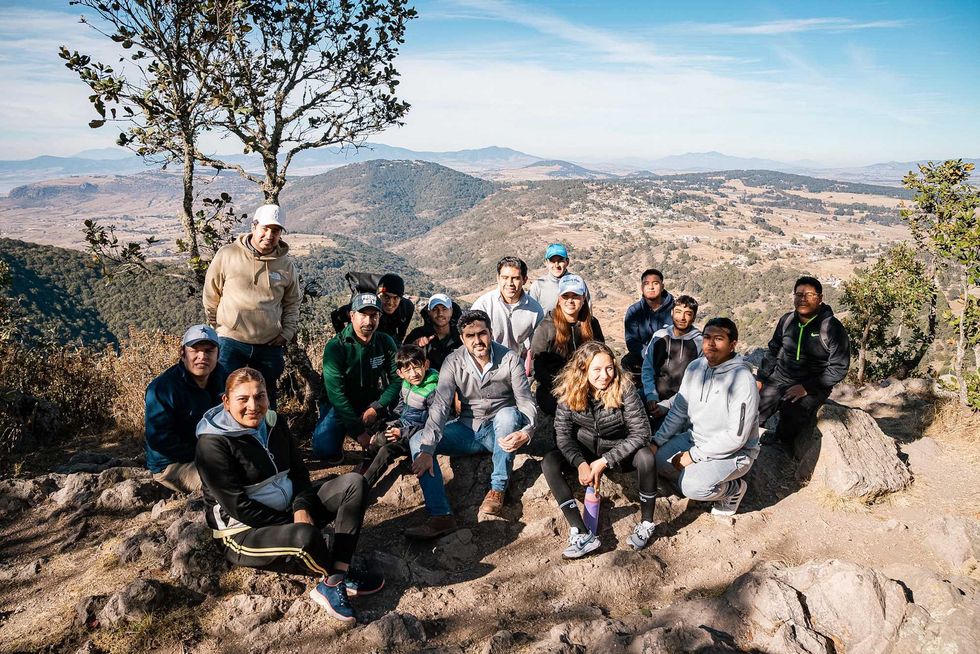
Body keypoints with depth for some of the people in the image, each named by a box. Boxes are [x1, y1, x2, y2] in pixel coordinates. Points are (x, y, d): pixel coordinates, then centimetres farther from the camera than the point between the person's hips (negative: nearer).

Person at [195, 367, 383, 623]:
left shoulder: (274, 423, 4)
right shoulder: (212, 444, -17)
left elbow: (299, 472, 7)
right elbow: (239, 506, -19)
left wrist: (301, 508, -13)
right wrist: (291, 523, -18)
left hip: (290, 510, 8)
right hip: (244, 531, -8)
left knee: (353, 483, -7)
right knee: (306, 536, -38)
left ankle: (333, 584, -19)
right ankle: (343, 575, -1)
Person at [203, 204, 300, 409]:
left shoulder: (286, 265, 3)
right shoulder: (227, 255, -5)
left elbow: (292, 303, 14)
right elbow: (211, 293, 7)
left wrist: (287, 333, 4)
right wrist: (215, 325, 9)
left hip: (270, 346, 2)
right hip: (230, 342, -2)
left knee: (266, 399, 15)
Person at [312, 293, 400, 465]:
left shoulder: (386, 342, -8)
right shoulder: (335, 347, -19)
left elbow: (397, 379, -8)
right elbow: (336, 393, -22)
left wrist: (377, 408, -22)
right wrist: (358, 431, -24)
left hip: (373, 404, 3)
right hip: (340, 406, -3)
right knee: (324, 449, -24)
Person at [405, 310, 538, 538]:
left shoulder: (509, 359, -12)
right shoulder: (453, 363, -8)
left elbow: (527, 403, -15)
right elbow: (440, 406, -17)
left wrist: (526, 432, -38)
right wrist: (427, 449, -29)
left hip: (501, 432, -2)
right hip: (468, 431, 2)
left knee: (508, 414, -36)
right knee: (417, 441, -17)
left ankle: (498, 489, -20)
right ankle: (440, 516, -27)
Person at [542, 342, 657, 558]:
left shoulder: (624, 389, -23)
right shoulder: (570, 390, -17)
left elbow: (641, 432, -24)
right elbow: (563, 433, -13)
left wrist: (604, 461, -27)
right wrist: (580, 463, -30)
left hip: (618, 451, -2)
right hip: (585, 450, 2)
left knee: (646, 457, -33)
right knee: (549, 462, -24)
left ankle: (646, 523, -9)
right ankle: (582, 534, -27)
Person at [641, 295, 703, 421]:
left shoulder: (700, 343, -4)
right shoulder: (659, 336, 9)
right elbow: (647, 369, 9)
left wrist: (667, 405, -15)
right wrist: (651, 396, -7)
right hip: (655, 401, 4)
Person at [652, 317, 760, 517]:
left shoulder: (742, 380, -25)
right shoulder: (695, 367, -4)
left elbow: (736, 437, -25)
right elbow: (678, 410, 5)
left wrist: (693, 455, -21)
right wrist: (657, 441, -5)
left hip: (735, 451, -7)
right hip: (695, 438, 7)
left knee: (692, 486, -26)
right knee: (657, 458, -8)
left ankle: (734, 489, 4)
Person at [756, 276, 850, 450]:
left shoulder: (832, 328, -9)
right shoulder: (787, 320, 6)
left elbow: (838, 368, -11)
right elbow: (773, 351, 19)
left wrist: (807, 388, -18)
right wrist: (760, 379, 9)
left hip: (812, 388, -5)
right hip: (779, 379, 5)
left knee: (790, 420, -32)